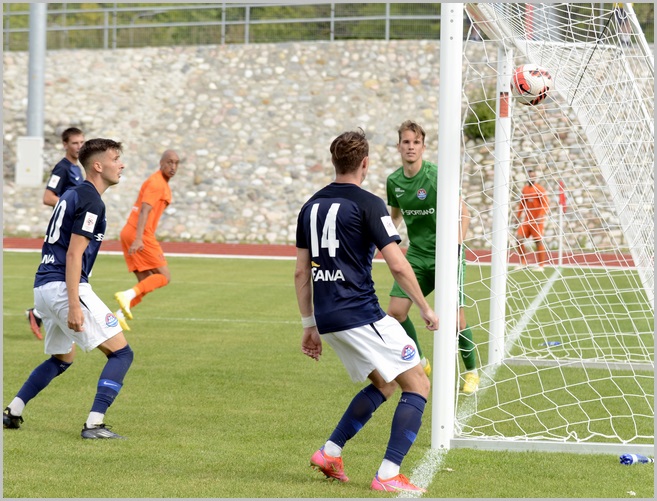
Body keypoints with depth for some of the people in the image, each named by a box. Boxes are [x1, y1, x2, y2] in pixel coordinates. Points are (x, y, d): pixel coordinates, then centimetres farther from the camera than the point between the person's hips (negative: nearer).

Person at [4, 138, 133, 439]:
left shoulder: (71, 195, 18)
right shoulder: (91, 202, -11)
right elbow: (73, 255, -18)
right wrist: (74, 306, -22)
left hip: (43, 287, 10)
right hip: (65, 288, -10)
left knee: (62, 359, 27)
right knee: (121, 353, -7)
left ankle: (12, 413, 21)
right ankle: (94, 425, -15)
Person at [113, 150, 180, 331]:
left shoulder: (161, 184, 21)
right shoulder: (157, 183, -11)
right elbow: (144, 211, -22)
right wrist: (139, 239, -32)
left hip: (130, 233, 10)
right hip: (140, 235, -10)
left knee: (146, 283, 10)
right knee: (164, 276, -10)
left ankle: (120, 314, 1)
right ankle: (127, 295, -22)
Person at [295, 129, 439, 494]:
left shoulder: (311, 206, 13)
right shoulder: (367, 204, -9)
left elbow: (301, 272, 16)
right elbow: (398, 265, -14)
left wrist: (310, 326, 22)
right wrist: (426, 309, -2)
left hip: (327, 319, 8)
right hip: (361, 316, -8)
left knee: (383, 384, 24)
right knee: (417, 384, -2)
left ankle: (330, 453, 17)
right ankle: (388, 475, -11)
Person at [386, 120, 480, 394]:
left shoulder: (436, 175, -15)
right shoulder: (394, 181, 2)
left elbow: (464, 214, -12)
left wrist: (455, 248, -20)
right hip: (416, 255, 5)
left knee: (455, 317, -10)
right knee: (396, 311, -4)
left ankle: (472, 372, 11)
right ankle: (419, 363, 19)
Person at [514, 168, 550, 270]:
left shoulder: (540, 189, -9)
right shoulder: (525, 189, 11)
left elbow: (546, 205, -13)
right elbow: (522, 204, 21)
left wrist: (540, 216, -23)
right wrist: (518, 216, 15)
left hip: (537, 220, -6)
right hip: (527, 219, 6)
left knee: (538, 241, -2)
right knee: (519, 239, -1)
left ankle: (540, 265, 5)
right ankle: (523, 262, 10)